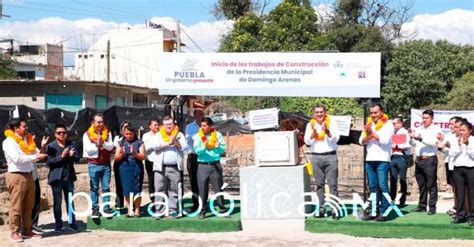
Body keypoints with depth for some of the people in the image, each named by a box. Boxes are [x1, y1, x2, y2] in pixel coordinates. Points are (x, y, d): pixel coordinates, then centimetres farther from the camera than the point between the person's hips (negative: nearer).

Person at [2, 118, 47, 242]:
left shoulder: (28, 139, 15)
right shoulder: (9, 142, -8)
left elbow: (35, 155, 16)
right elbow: (17, 158, -20)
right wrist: (35, 157, -18)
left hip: (29, 175, 7)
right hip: (16, 176, -7)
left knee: (28, 206, 10)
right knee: (16, 206, -5)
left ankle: (27, 230, 17)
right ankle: (14, 232, 1)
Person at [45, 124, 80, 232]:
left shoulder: (72, 144, 5)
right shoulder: (51, 146, -4)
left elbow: (77, 158, 0)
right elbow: (49, 162, -12)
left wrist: (72, 155, -22)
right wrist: (61, 156, -22)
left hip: (69, 176, 3)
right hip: (56, 177, -3)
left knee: (70, 200, 10)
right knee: (57, 201, 3)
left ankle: (72, 222, 18)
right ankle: (58, 224, 10)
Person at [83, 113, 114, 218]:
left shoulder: (107, 133, 6)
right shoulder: (87, 134, -2)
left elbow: (111, 147, -4)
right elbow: (88, 149, -10)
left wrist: (103, 143, -20)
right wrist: (97, 144, -18)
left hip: (106, 164, 2)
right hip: (93, 165, -2)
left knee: (106, 187, 4)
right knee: (94, 188, 4)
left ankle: (106, 208, 9)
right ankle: (95, 209, 10)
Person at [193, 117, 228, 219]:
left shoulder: (217, 135, 5)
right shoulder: (197, 136, 3)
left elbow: (223, 149, 2)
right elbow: (197, 150, -8)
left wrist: (217, 147, -18)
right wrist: (204, 147, -25)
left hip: (215, 164, 0)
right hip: (202, 165, 0)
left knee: (218, 187, 3)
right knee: (202, 189, 1)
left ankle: (222, 209, 11)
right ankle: (202, 211, 9)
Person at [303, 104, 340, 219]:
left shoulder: (332, 124, 6)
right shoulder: (310, 125, 10)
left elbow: (336, 139, -5)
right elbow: (307, 141, 2)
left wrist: (327, 131, -21)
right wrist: (313, 133, -16)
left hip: (330, 156, -2)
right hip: (316, 157, 2)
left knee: (333, 184, -5)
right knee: (319, 184, 4)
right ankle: (321, 209, 8)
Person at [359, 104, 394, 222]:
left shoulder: (387, 124, -1)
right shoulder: (369, 124, 16)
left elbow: (385, 140, -14)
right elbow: (362, 141, 10)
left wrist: (372, 133, -8)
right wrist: (368, 134, -9)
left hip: (382, 159, -6)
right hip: (370, 159, 6)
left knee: (383, 186, -8)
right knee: (373, 187, 7)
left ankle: (384, 212, -7)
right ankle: (374, 211, 11)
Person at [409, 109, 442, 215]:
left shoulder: (436, 129, -3)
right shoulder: (419, 129, 15)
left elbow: (433, 142, -18)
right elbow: (413, 143, 18)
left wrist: (420, 139, -28)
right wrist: (412, 137, -2)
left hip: (429, 160, -6)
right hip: (419, 160, 6)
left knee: (431, 185, -2)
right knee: (421, 185, 12)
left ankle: (432, 207, 1)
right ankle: (422, 205, 20)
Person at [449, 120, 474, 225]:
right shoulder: (455, 141, 10)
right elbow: (451, 154, 0)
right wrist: (459, 145, -9)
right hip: (458, 169, 3)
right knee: (459, 193, 5)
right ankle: (460, 215, 10)